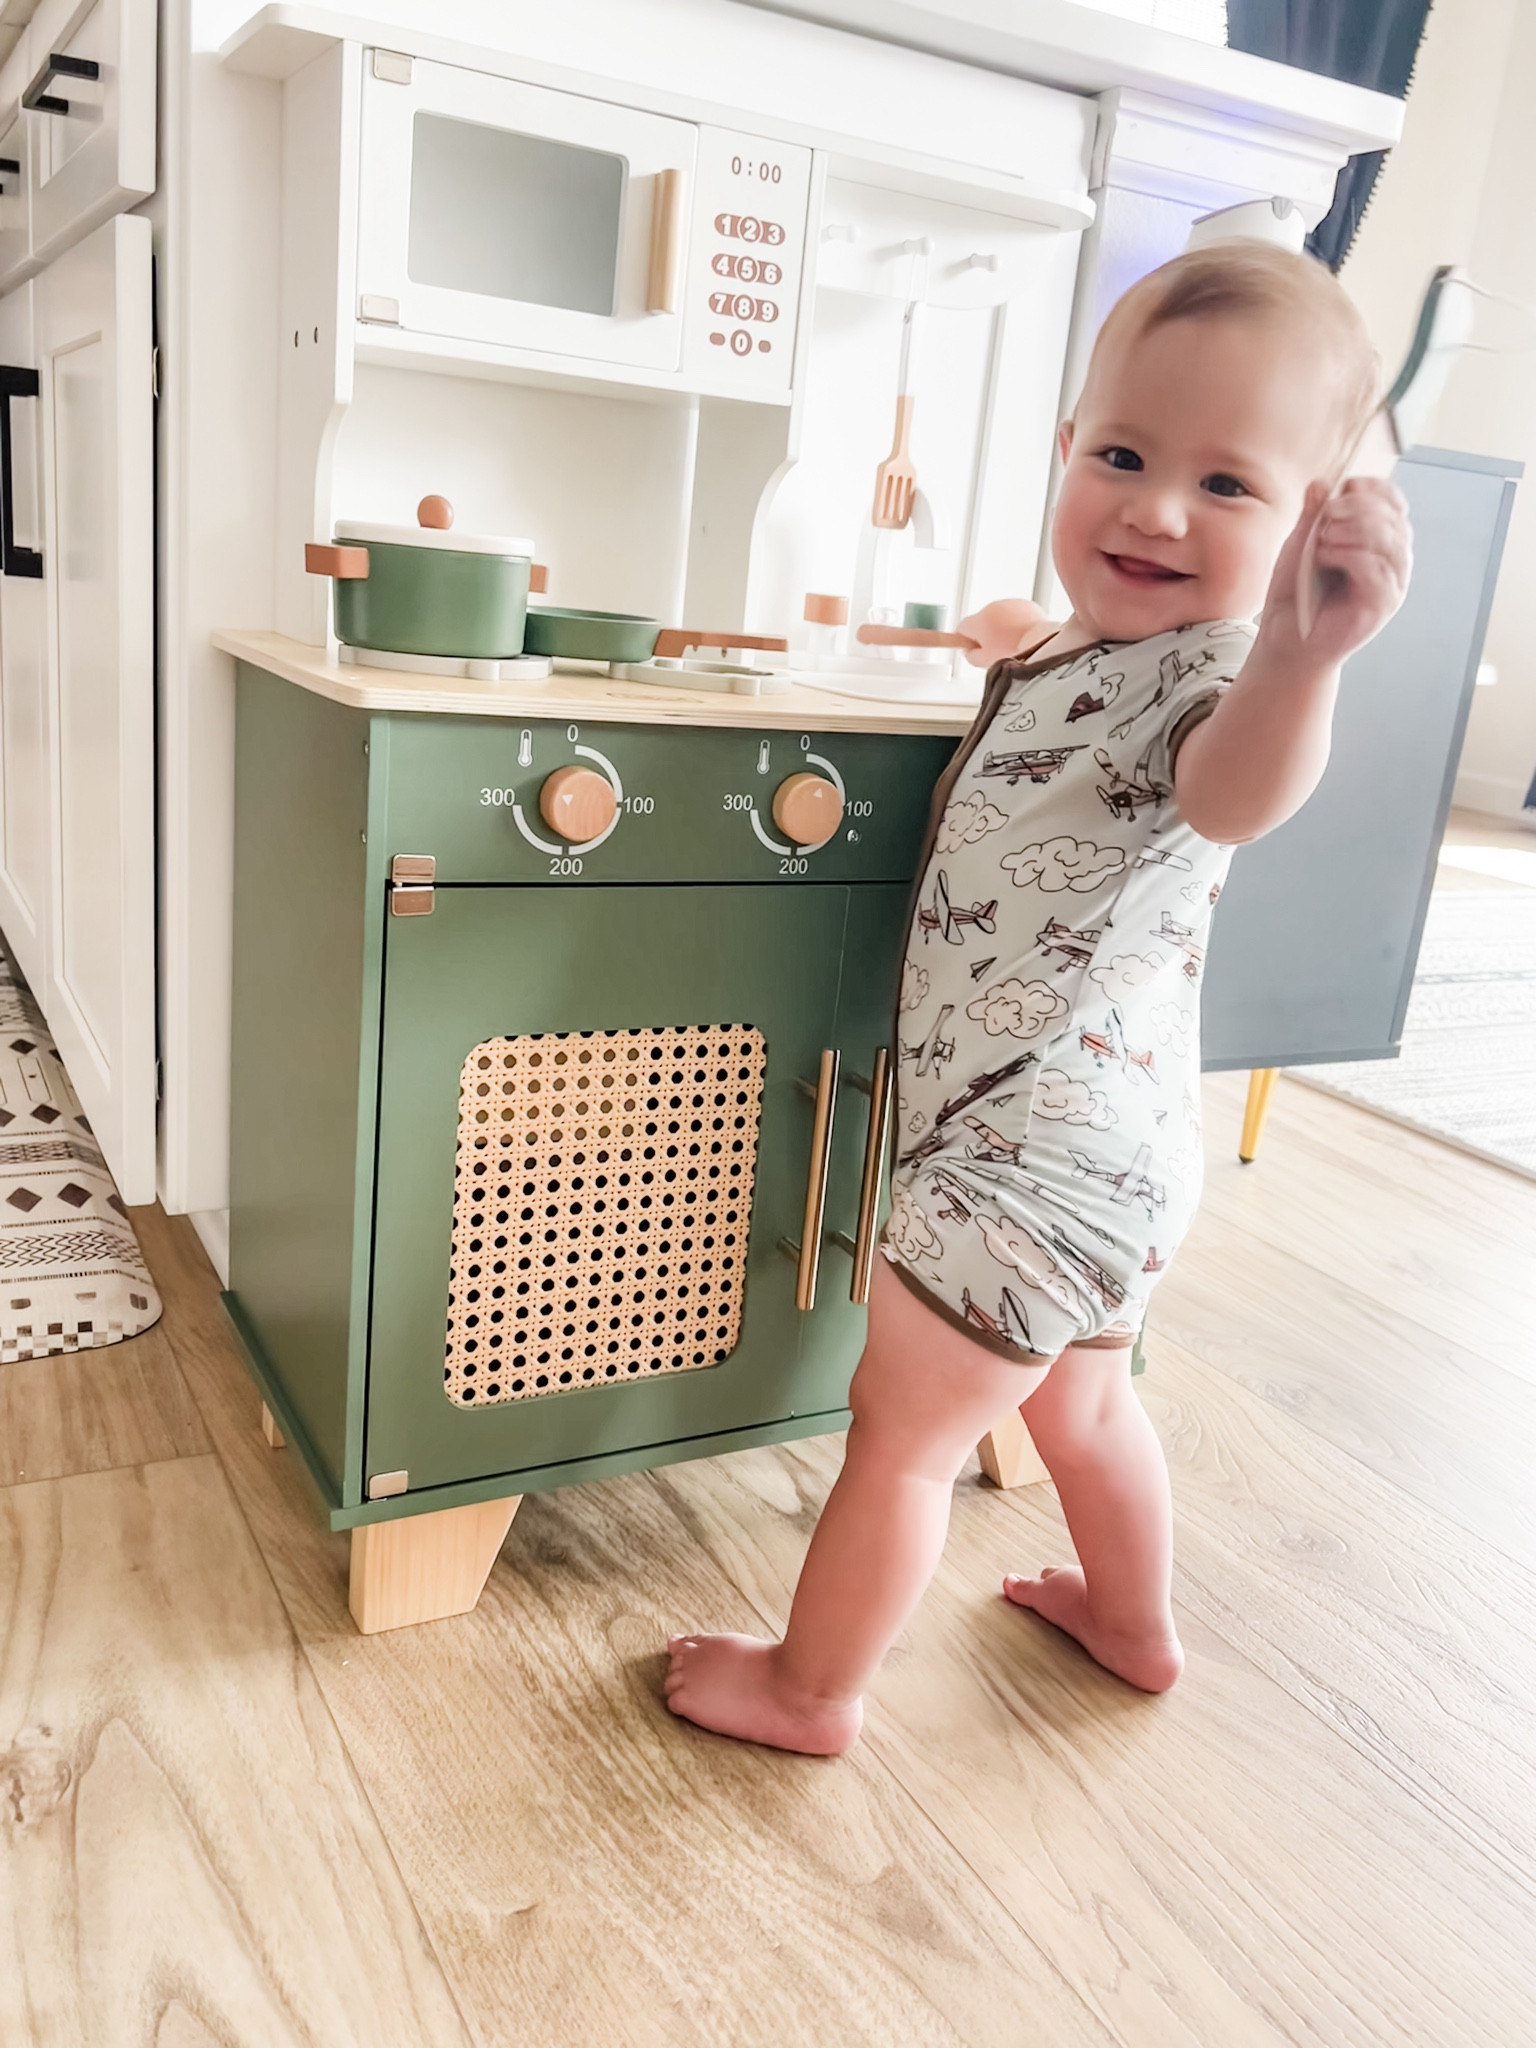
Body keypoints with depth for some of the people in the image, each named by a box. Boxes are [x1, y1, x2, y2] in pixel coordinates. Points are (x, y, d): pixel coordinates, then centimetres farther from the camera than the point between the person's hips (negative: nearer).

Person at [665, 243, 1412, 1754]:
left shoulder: (1213, 666, -21)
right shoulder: (1095, 651, 9)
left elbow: (1232, 791, -50)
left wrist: (1302, 653, -66)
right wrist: (1034, 649, 28)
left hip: (1047, 1150, -10)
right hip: (1085, 1133, 10)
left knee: (900, 1427, 5)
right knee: (1078, 1400, 28)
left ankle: (810, 1688, 26)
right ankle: (1133, 1623, 50)